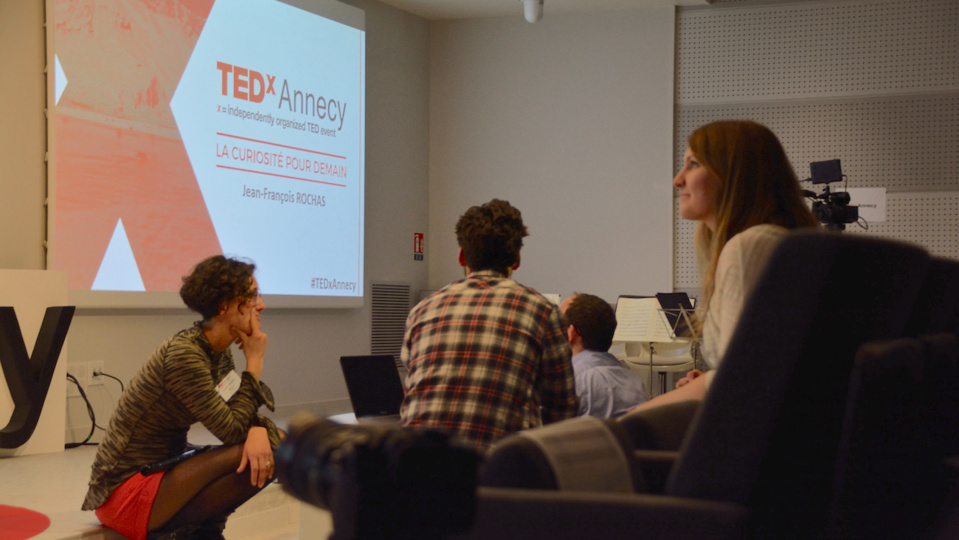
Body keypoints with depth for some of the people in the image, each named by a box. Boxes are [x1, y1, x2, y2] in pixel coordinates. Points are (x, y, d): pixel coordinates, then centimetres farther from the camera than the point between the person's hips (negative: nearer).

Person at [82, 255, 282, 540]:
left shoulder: (219, 351, 5)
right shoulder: (184, 354, -22)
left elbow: (241, 416, 3)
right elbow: (231, 430, -21)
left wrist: (258, 429, -21)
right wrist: (255, 363, -13)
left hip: (161, 472, 9)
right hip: (125, 493, -9)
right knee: (251, 457, -22)